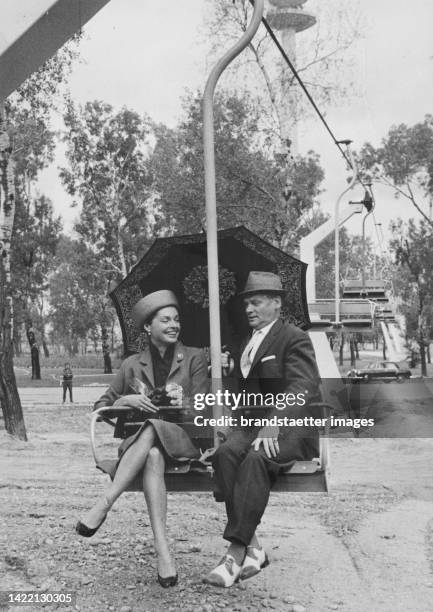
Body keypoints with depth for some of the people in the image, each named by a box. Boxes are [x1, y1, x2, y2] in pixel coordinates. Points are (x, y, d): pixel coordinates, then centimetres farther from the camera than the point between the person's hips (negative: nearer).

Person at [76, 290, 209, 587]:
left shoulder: (195, 357, 12)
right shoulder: (132, 365, 16)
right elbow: (101, 407, 14)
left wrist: (180, 402, -21)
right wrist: (127, 400, -8)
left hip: (184, 439, -1)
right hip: (138, 442, 2)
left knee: (151, 429, -38)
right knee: (153, 456, -38)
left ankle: (103, 506, -45)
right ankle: (162, 549, -48)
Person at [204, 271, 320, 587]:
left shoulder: (294, 339, -2)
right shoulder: (246, 344, 24)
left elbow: (302, 389, -17)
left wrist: (273, 424, -30)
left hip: (290, 425, -6)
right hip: (252, 422, 6)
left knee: (256, 459, -35)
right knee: (225, 454, -27)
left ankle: (237, 551, -32)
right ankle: (252, 547, -27)